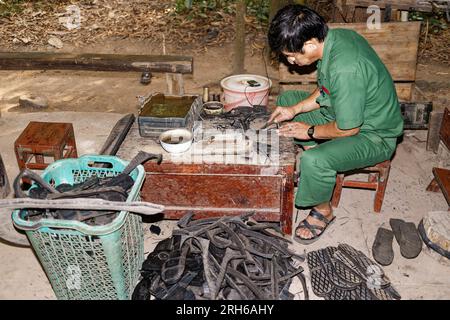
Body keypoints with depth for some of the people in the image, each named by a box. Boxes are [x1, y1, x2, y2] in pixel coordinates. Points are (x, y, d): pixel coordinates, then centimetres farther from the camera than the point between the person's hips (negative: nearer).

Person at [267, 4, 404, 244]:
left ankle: (323, 211, -1)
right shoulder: (334, 36, -9)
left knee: (314, 161, -33)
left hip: (374, 136, -9)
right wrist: (295, 109, -3)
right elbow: (327, 90, 7)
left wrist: (310, 131, -12)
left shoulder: (346, 69, -37)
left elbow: (348, 129, -27)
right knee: (286, 99, 12)